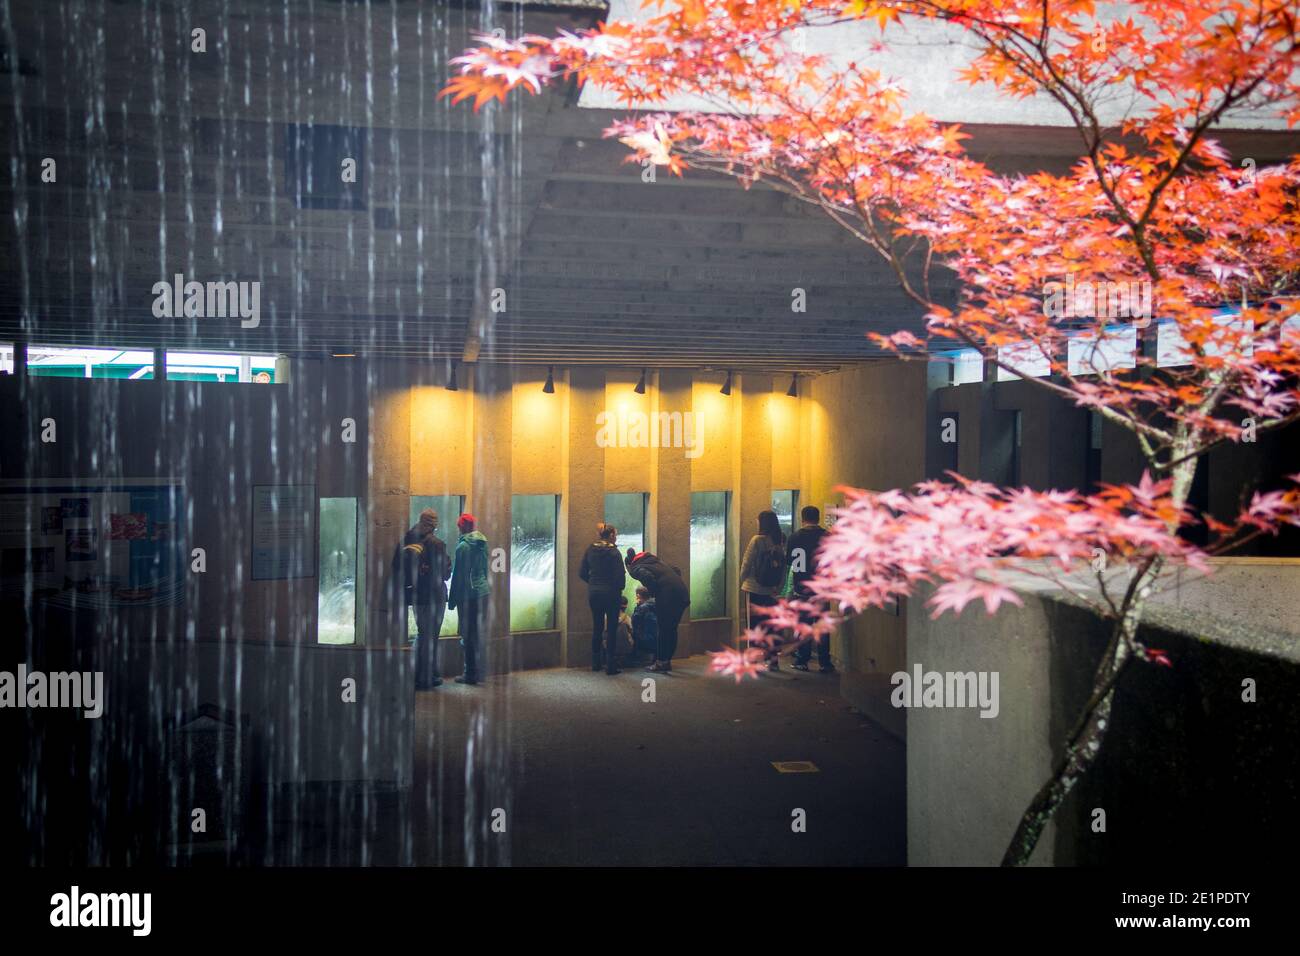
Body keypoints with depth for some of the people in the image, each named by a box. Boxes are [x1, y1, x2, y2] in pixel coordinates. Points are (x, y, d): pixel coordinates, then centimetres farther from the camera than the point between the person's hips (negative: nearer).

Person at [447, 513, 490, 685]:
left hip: (467, 595, -7)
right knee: (477, 631, 19)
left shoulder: (463, 546, -14)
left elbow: (458, 575, -13)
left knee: (468, 634, -1)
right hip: (483, 592, 7)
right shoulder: (483, 543, 7)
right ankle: (477, 671, 31)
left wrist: (452, 599, -6)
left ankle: (471, 674, 2)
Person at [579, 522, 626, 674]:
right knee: (611, 629, 2)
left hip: (593, 592, 5)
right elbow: (620, 575, -15)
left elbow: (582, 573, 5)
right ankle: (611, 666, 1)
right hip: (610, 593, -5)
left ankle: (595, 663, 23)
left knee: (597, 627, 17)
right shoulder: (613, 551, -12)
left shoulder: (590, 549, 3)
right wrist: (620, 588, 3)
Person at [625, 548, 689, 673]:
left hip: (668, 597, -7)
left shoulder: (635, 568, 5)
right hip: (682, 594, 7)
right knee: (672, 630, 16)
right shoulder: (655, 561, 28)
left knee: (663, 630, 4)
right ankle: (667, 662, 23)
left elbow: (648, 577, -17)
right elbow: (676, 571, 27)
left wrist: (654, 593, 0)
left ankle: (661, 663, 11)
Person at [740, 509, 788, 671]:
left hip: (754, 589, -4)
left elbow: (746, 564, -8)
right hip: (772, 590, 4)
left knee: (753, 625, 3)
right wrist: (779, 587, 9)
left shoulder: (757, 540, -13)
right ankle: (773, 660, 17)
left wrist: (743, 579, 10)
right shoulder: (781, 541, -1)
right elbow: (784, 566, 1)